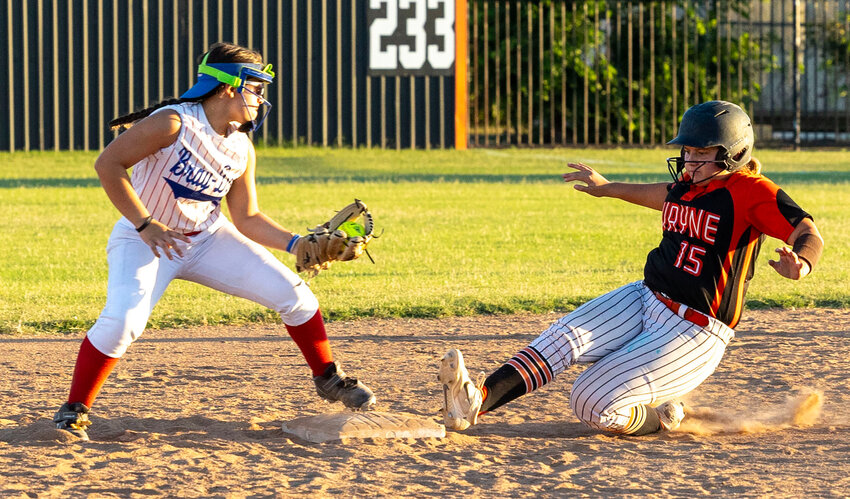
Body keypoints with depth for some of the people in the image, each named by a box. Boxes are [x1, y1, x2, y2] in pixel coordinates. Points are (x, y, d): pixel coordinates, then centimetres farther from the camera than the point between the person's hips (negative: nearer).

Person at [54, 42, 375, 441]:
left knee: (292, 293, -2)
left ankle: (327, 378, 20)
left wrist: (296, 243, -9)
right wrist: (145, 224, -27)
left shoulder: (242, 150, -4)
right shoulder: (173, 124, -23)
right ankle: (74, 410, -11)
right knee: (121, 321, -29)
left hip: (207, 238, 6)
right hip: (146, 239, -6)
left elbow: (246, 219, 5)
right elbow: (108, 164, -24)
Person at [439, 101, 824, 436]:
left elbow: (809, 235, -26)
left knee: (591, 405, -18)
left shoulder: (751, 191, -15)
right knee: (565, 337, -18)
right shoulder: (689, 182, 9)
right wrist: (608, 189, 47)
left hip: (692, 335, -8)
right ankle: (477, 402, -32)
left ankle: (664, 420, 8)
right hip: (644, 300, 8)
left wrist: (799, 265, -50)